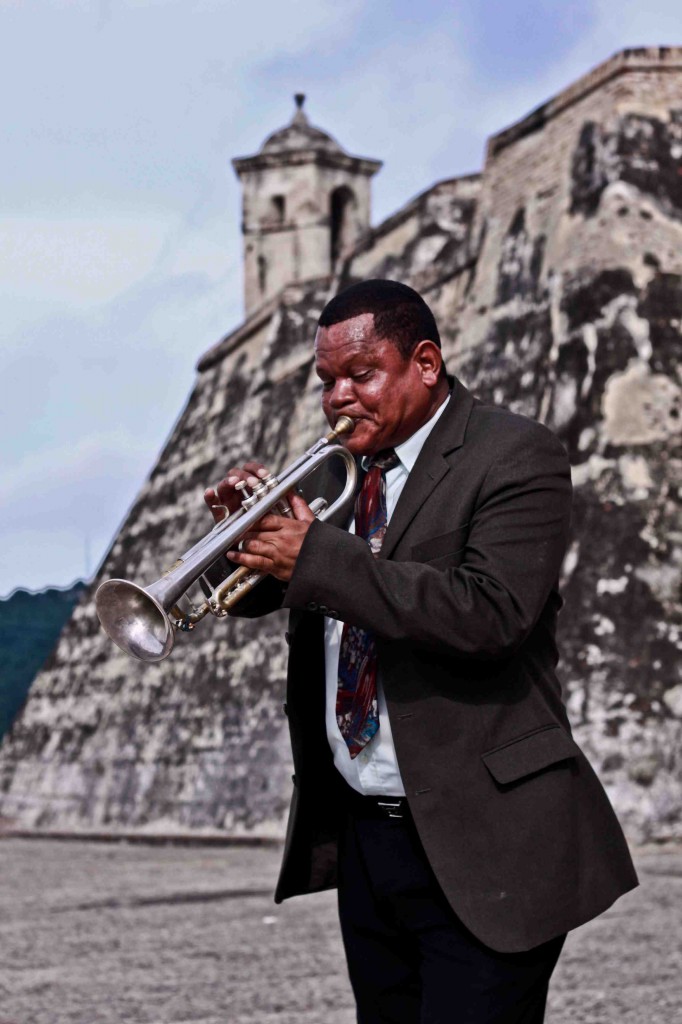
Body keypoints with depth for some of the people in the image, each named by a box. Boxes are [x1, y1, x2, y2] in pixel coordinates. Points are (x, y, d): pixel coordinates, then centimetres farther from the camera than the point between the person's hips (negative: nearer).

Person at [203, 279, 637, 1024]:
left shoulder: (514, 456, -9)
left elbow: (492, 614, -24)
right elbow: (255, 592, 16)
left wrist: (317, 556, -22)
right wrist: (248, 529, -7)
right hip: (362, 833, 7)